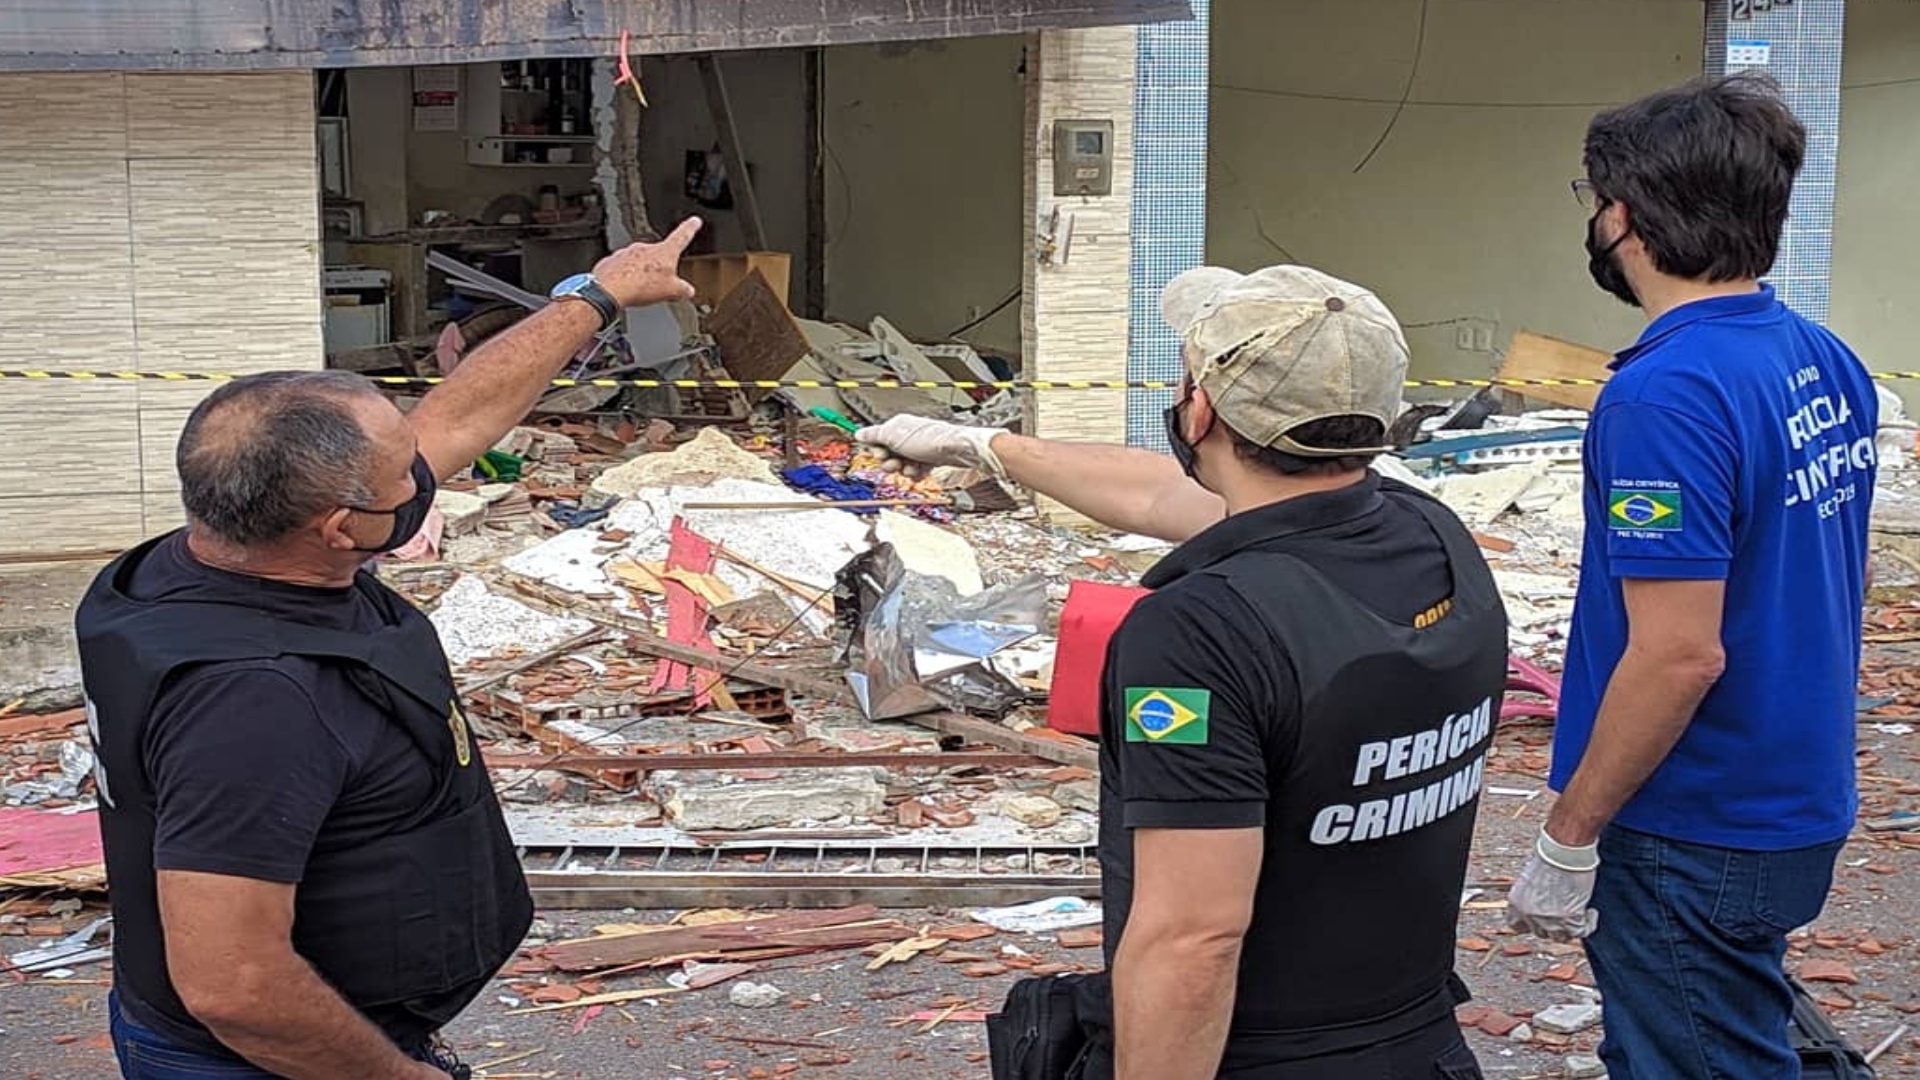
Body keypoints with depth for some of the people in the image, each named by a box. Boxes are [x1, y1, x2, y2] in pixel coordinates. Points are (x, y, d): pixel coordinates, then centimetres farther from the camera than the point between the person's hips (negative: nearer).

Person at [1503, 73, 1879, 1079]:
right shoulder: (1827, 362, 3)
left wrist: (1567, 840, -17)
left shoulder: (1668, 394, -24)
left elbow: (1680, 656, -26)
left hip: (1695, 843, -8)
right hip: (1795, 812, 8)